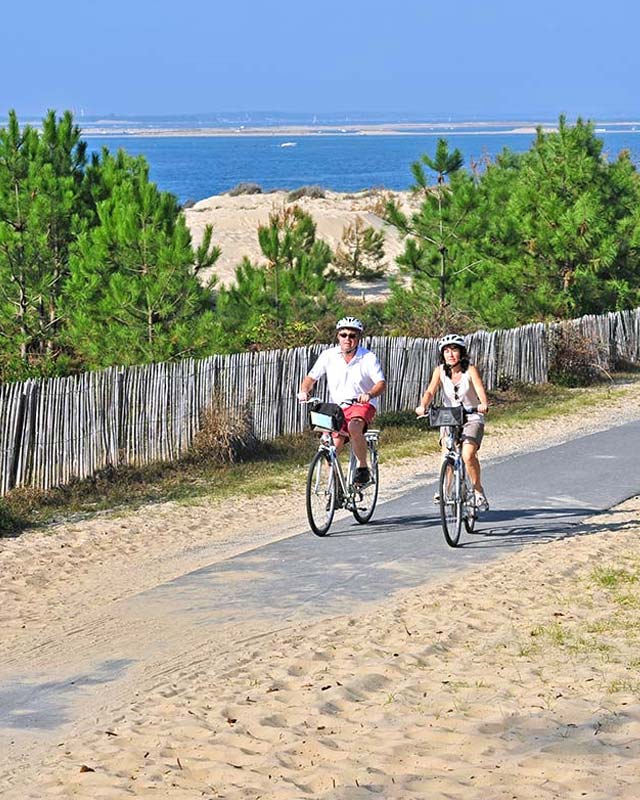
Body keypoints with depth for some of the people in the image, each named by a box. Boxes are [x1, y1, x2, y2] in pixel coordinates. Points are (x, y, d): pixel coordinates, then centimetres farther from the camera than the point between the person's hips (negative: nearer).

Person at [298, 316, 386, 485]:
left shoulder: (368, 358, -11)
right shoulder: (329, 356, -5)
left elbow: (381, 383, -17)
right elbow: (311, 377, 0)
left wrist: (369, 394, -38)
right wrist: (304, 391, -21)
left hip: (362, 405, -3)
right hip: (337, 407, 3)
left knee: (354, 427, -35)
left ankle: (363, 468, -17)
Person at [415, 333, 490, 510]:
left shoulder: (470, 370, -10)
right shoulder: (440, 371, -4)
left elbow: (480, 391, -24)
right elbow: (430, 391, -16)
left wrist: (483, 405, -46)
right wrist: (423, 406, -37)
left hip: (472, 420, -3)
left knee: (468, 455, -24)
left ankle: (479, 491, -4)